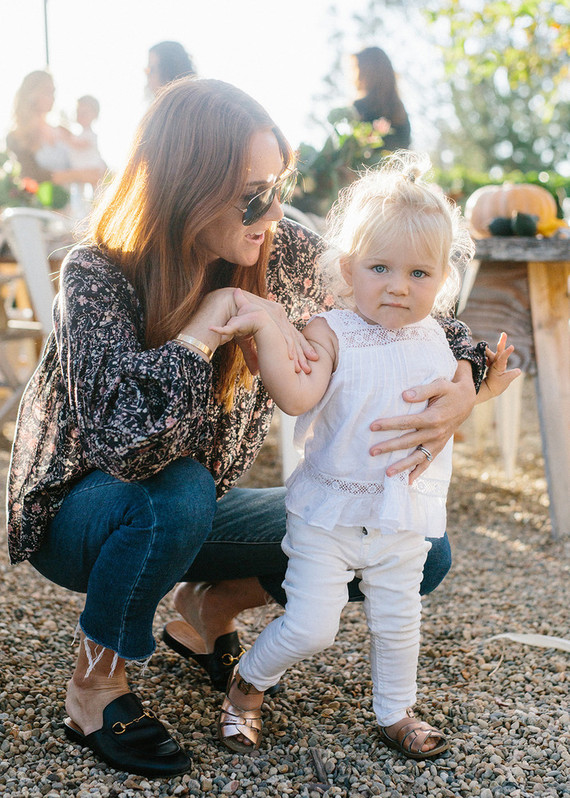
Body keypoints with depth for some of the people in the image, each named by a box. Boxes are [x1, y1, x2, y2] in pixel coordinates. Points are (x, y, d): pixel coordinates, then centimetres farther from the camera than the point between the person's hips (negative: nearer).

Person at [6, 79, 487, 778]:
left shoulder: (285, 254, -14)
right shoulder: (95, 276, -26)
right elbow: (125, 439, -43)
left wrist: (461, 382, -24)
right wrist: (220, 310, -37)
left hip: (194, 513, 5)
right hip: (80, 515, -4)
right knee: (177, 494, -41)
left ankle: (213, 600, 13)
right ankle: (94, 682, -12)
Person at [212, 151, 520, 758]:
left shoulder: (432, 342, 3)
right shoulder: (331, 333, -15)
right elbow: (295, 397, -32)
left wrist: (486, 388, 5)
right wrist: (265, 329, -41)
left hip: (403, 516, 5)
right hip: (329, 513, -5)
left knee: (397, 623, 16)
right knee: (309, 627, -3)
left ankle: (395, 714, 40)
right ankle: (247, 684, 26)